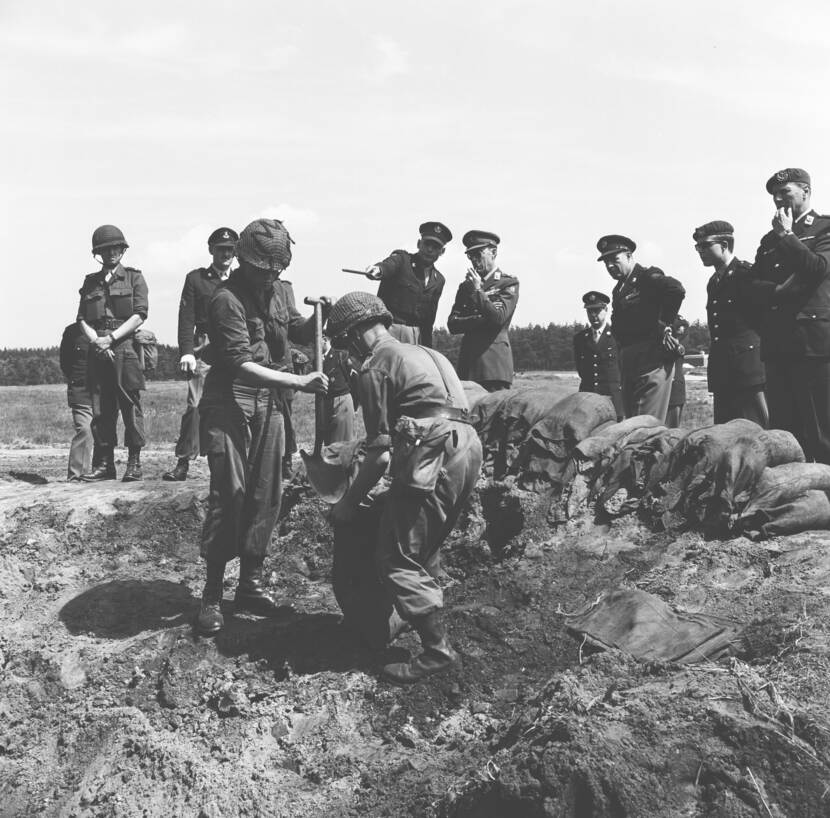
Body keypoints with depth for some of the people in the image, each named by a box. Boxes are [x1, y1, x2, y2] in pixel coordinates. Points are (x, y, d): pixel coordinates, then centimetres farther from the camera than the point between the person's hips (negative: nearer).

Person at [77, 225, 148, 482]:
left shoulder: (134, 277, 7)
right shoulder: (90, 282, 17)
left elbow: (139, 315, -4)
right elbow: (82, 318, 11)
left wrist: (111, 338, -11)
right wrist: (95, 340, -8)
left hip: (126, 347, -3)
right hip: (97, 352, 4)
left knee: (130, 406, -5)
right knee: (100, 409, 2)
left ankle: (134, 463, 0)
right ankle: (104, 464, 7)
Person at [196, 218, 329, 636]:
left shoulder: (280, 291, 6)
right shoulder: (227, 300, -17)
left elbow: (297, 331, 21)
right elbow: (243, 366, -23)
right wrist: (300, 381, -27)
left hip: (269, 404, 7)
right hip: (230, 403, -7)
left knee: (266, 495, 6)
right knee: (229, 495, -11)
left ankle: (250, 585, 18)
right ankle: (212, 595, -2)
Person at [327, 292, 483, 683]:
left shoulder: (375, 366, -1)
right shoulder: (418, 352, 26)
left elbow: (380, 454, -6)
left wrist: (348, 503, 4)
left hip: (436, 455, -9)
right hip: (469, 445, 10)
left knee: (399, 556, -2)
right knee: (424, 550, 21)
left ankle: (437, 650, -3)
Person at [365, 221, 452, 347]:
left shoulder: (438, 280, 17)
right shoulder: (402, 259, 2)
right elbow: (387, 266, -22)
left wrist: (426, 349, 14)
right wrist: (378, 269, -47)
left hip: (416, 334, 5)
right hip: (389, 328, -5)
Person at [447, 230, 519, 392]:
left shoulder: (509, 283, 5)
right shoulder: (465, 286, 19)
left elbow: (498, 318, -10)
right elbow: (452, 325, 9)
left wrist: (478, 290, -7)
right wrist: (481, 319, -6)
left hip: (495, 362, -4)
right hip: (467, 360, 4)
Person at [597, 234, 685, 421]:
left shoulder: (647, 277, -5)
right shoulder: (619, 289, 21)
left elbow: (676, 290, -23)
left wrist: (663, 325, -19)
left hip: (652, 360, -9)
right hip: (628, 363, 9)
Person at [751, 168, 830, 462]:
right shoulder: (770, 240, 22)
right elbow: (753, 286, 12)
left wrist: (787, 235, -5)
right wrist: (779, 290, -8)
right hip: (777, 344, 6)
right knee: (782, 430, 5)